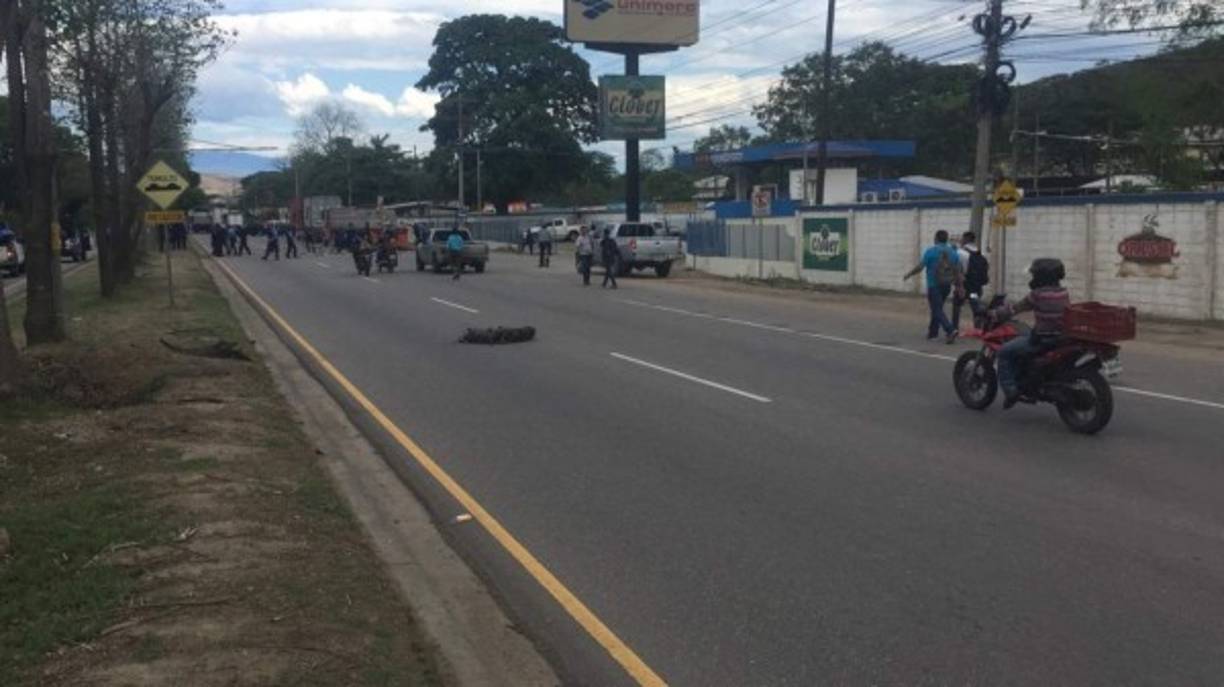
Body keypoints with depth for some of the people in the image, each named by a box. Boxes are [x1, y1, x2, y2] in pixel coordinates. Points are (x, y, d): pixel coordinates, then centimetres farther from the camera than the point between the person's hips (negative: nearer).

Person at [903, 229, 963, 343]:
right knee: (937, 308, 20)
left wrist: (908, 274, 4)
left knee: (937, 310, -6)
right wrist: (958, 286, 14)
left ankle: (951, 330, -23)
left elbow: (920, 267, -11)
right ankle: (933, 332, 29)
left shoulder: (931, 251, -9)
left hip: (934, 285, -6)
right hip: (947, 286, 6)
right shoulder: (953, 253, 6)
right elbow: (958, 272, 6)